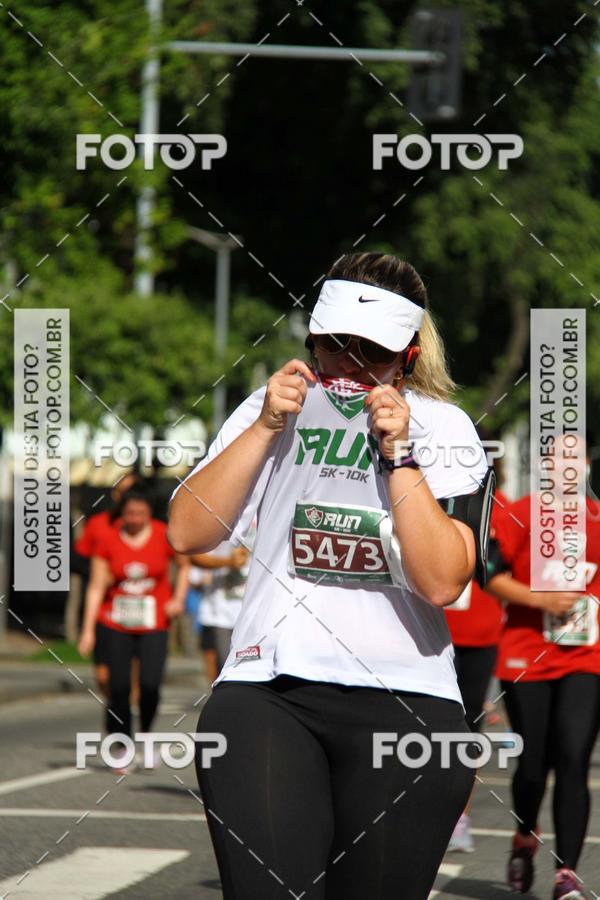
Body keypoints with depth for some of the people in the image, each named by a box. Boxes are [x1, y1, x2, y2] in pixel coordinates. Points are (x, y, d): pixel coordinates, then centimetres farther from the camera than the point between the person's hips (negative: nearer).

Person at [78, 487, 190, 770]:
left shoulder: (163, 536, -2)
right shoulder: (109, 541, -3)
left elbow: (184, 564, 16)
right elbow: (96, 587, -1)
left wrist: (178, 599, 3)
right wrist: (88, 629, -5)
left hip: (154, 624, -1)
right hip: (116, 624, 1)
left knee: (150, 685, -14)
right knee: (119, 688, -4)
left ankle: (146, 733, 13)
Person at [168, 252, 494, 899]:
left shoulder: (442, 428, 7)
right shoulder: (275, 405, 14)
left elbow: (442, 582, -6)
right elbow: (187, 534, 4)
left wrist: (398, 455, -11)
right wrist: (267, 428, -2)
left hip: (404, 699, -1)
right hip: (265, 686, 1)